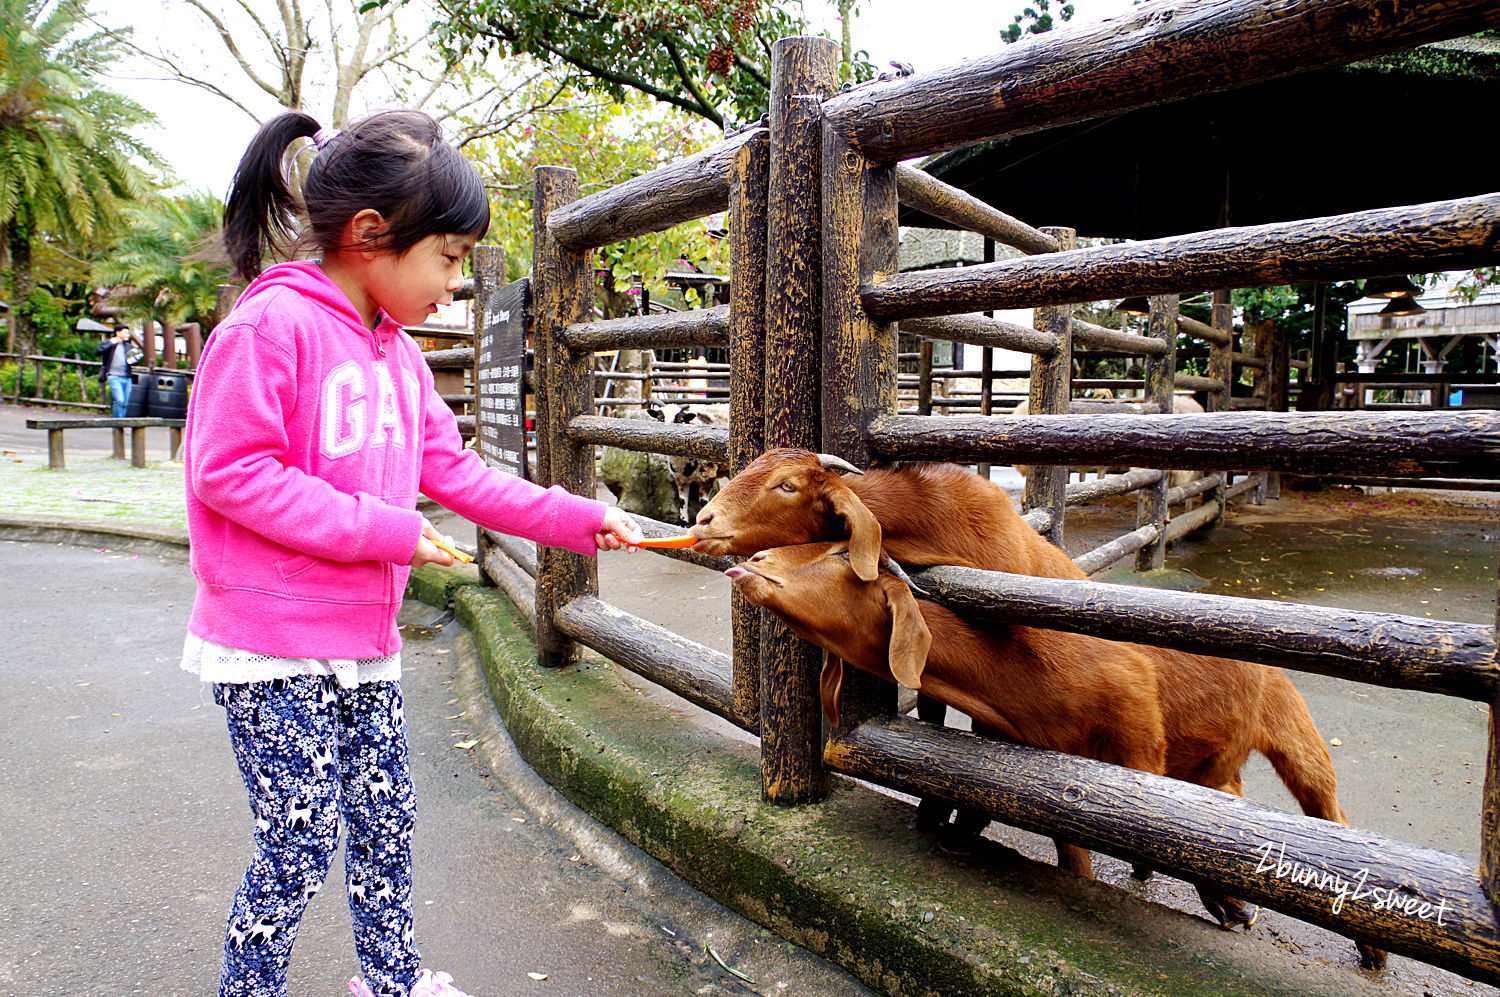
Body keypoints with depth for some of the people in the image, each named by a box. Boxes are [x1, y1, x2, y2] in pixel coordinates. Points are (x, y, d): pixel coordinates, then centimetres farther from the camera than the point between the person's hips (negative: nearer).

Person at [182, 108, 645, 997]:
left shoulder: (401, 354, 10)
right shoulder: (272, 324, -16)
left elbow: (457, 472, 12)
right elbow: (228, 471, -21)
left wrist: (576, 518, 7)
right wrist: (384, 530, -21)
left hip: (366, 644, 8)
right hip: (274, 649, -8)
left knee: (387, 820, 17)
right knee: (301, 840, 0)